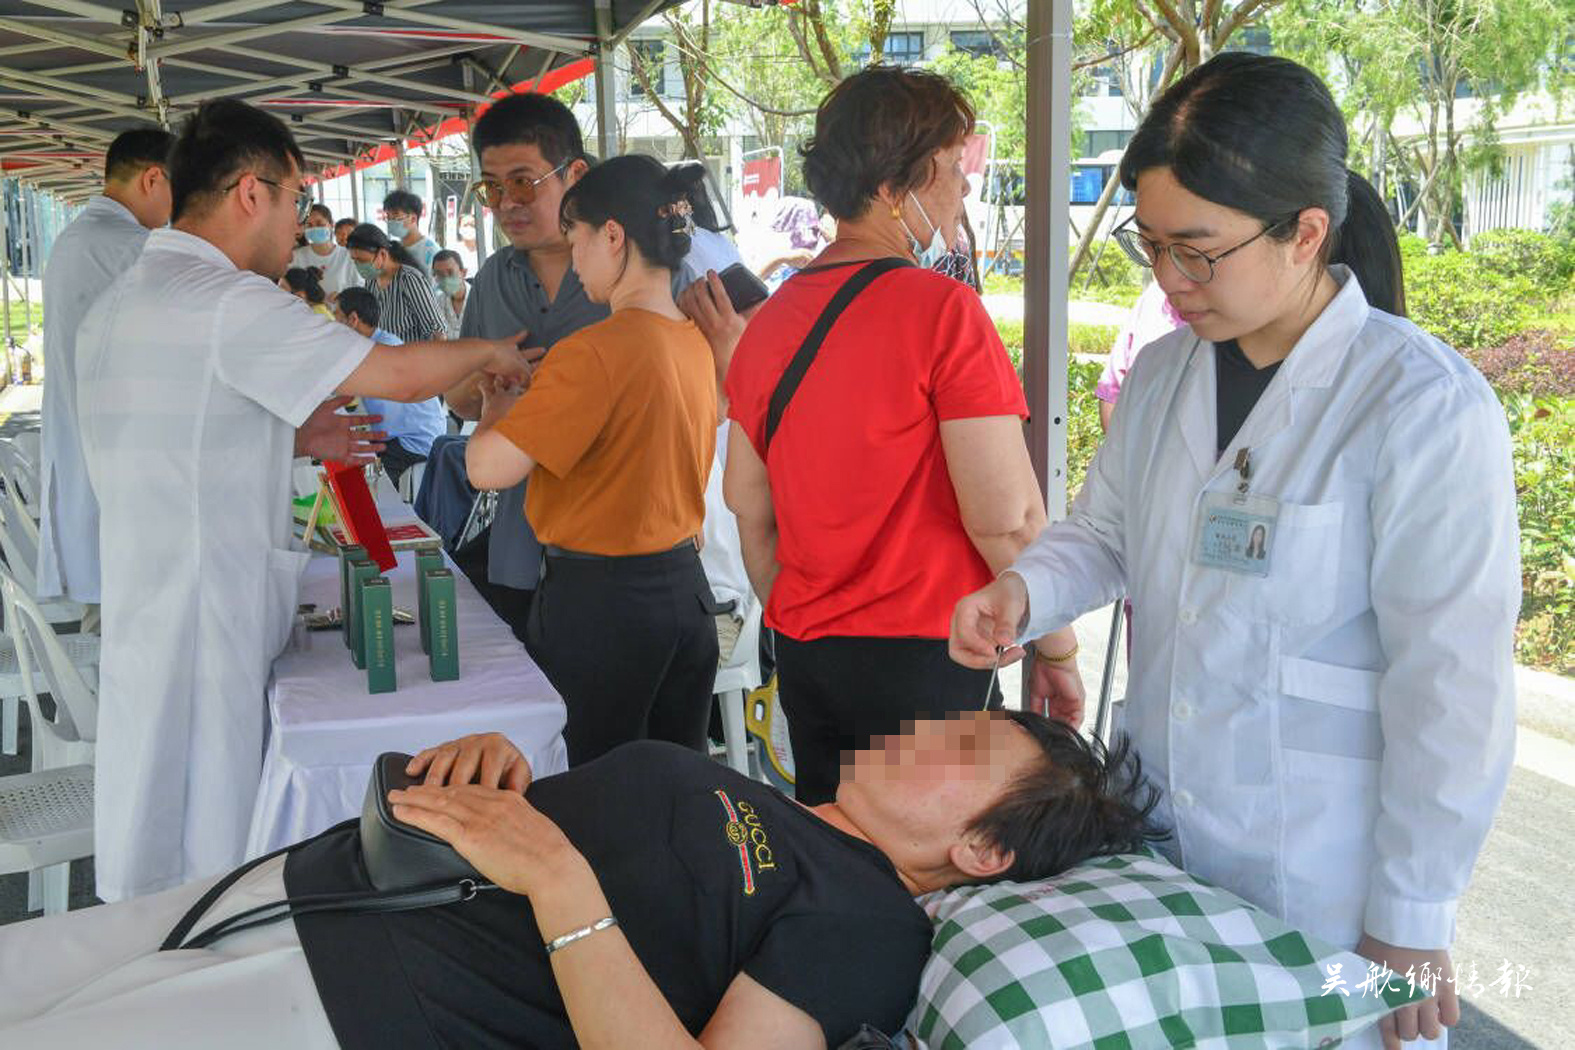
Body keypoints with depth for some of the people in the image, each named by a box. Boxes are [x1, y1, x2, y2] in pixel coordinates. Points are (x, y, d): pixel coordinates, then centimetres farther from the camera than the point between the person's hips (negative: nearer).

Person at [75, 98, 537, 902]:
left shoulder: (116, 303, 13)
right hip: (205, 632, -9)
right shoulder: (231, 302, -17)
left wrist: (289, 439, 16)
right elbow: (402, 374, -16)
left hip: (139, 617, 9)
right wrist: (489, 351, 2)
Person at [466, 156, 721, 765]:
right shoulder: (698, 343, 5)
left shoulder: (597, 350, -20)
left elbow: (488, 469, -20)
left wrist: (497, 411, -1)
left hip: (597, 600, -7)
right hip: (686, 589, 8)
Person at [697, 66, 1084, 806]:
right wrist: (1057, 647, -4)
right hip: (922, 657, -7)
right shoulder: (942, 309, -15)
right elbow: (1006, 518, -17)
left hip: (804, 655, 7)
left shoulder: (768, 322, 6)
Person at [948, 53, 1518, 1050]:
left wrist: (1411, 923, -11)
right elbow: (1105, 532, 16)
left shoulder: (1429, 409, -18)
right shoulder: (1162, 374, 3)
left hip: (1318, 887, -6)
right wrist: (1022, 591, -6)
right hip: (1153, 842, 6)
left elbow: (1452, 691, -16)